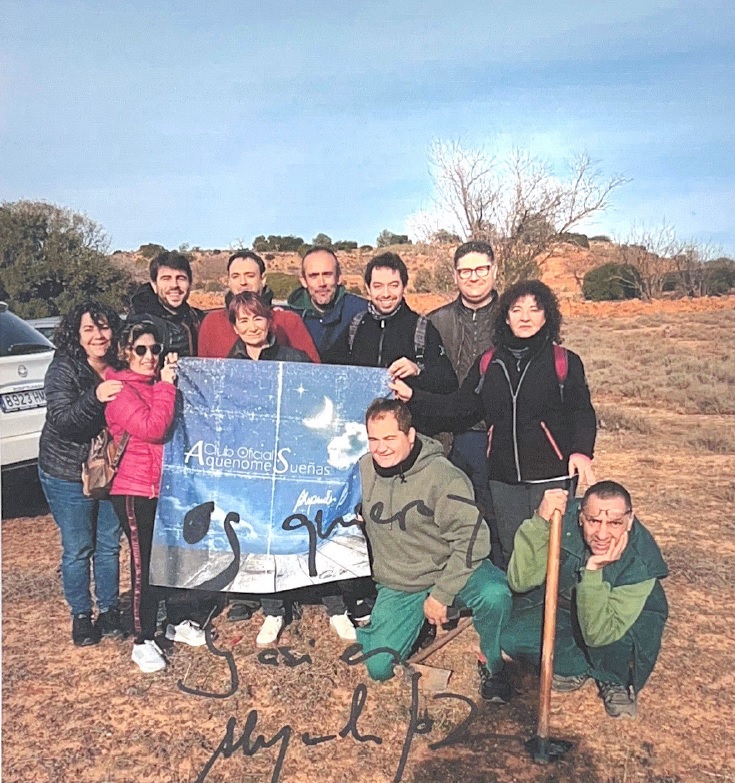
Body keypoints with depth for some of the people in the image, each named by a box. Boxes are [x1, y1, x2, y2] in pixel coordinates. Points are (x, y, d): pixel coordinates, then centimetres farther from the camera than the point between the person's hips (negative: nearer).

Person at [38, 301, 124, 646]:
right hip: (67, 473, -4)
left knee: (109, 543, 14)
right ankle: (81, 615, 25)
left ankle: (109, 609, 31)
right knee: (77, 549, 6)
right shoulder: (63, 369, -15)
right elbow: (61, 420, -26)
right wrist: (95, 397, -41)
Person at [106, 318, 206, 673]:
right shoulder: (120, 390, -13)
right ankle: (143, 641, 14)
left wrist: (172, 379, 5)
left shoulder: (159, 383, 11)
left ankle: (178, 623, 33)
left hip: (167, 484, 7)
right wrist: (166, 385, -20)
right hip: (135, 489, -7)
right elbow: (152, 428, -25)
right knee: (145, 563, 0)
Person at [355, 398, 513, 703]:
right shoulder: (363, 470, -7)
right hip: (397, 585, 4)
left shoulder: (443, 475, -21)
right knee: (378, 668, -5)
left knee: (494, 595, -34)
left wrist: (440, 595, -22)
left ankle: (492, 666, -5)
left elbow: (471, 538, -22)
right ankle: (418, 621, 24)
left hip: (450, 570, -3)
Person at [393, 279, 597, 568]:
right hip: (504, 478, 3)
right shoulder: (488, 364, 10)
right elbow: (460, 409, 8)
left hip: (552, 476, -3)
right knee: (510, 553, 10)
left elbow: (582, 413, -1)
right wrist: (413, 397, -1)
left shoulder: (566, 362, 2)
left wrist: (581, 451, -19)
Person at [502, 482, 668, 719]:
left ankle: (616, 682, 3)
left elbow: (597, 634, -34)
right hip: (563, 605, 2)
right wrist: (540, 523, -47)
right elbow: (520, 582, -34)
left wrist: (594, 572, -47)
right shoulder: (562, 518, -30)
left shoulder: (641, 562, -32)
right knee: (512, 639, -23)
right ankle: (575, 665, 8)